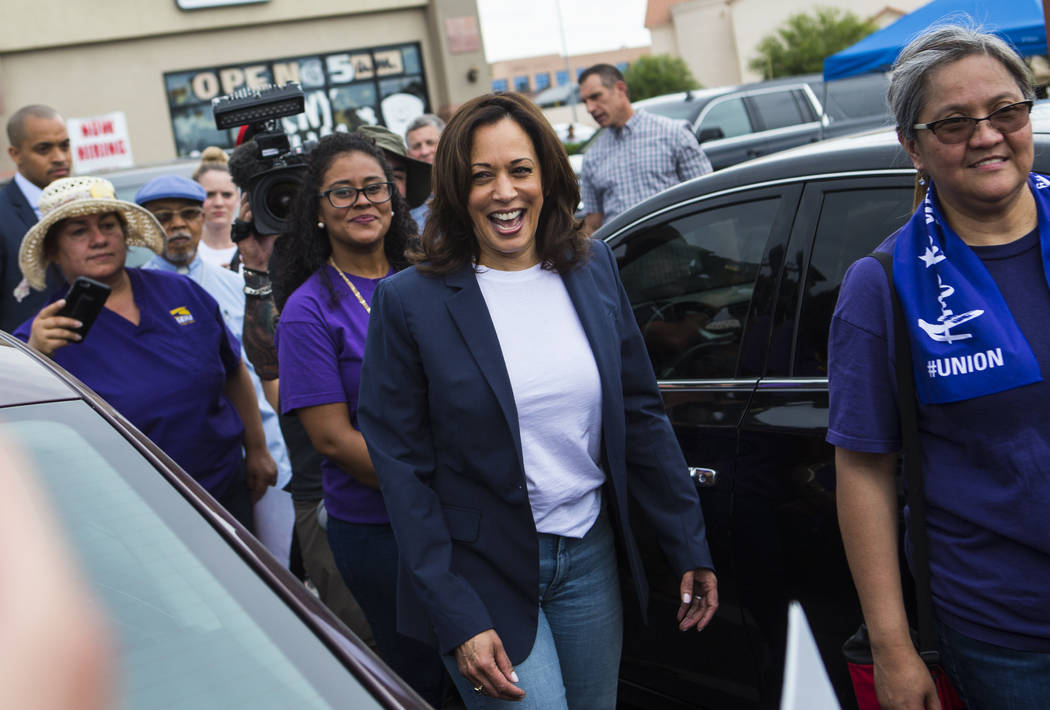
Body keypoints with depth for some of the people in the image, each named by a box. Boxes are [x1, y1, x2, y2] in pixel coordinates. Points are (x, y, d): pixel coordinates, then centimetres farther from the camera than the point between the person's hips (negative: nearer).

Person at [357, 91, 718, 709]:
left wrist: (690, 547, 7)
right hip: (483, 572, -4)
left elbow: (641, 415, 7)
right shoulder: (409, 301, -11)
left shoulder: (593, 268, 1)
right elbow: (402, 468, -10)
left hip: (591, 558, 5)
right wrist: (458, 621, -15)